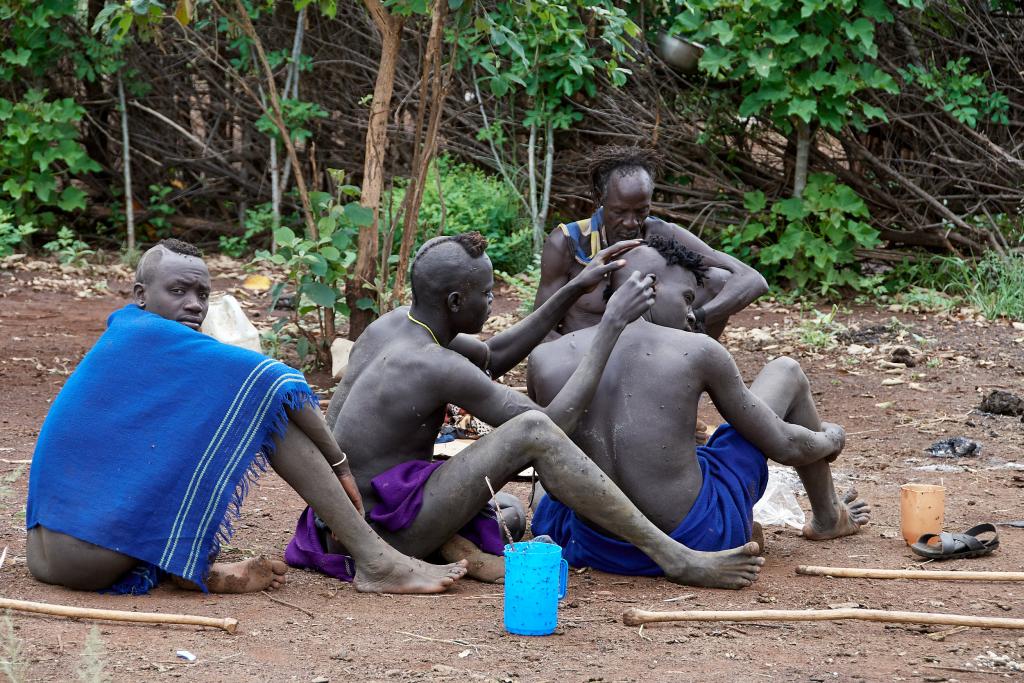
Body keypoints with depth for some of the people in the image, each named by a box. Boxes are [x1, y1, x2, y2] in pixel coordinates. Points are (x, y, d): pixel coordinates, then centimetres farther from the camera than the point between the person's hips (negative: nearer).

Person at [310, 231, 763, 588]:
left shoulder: (395, 323, 6)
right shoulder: (436, 366, -20)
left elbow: (493, 359, 22)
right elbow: (556, 421, -14)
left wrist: (574, 290, 17)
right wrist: (611, 325, -9)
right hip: (388, 531, -10)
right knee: (533, 431, -22)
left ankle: (454, 546, -3)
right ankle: (676, 559, -19)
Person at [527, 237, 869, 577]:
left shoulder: (545, 360, -4)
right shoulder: (696, 351, -10)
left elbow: (552, 479, 7)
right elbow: (784, 445, 0)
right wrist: (831, 438, 22)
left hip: (598, 551, 2)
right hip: (699, 542, -2)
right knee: (785, 372, 18)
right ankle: (827, 517, 41)